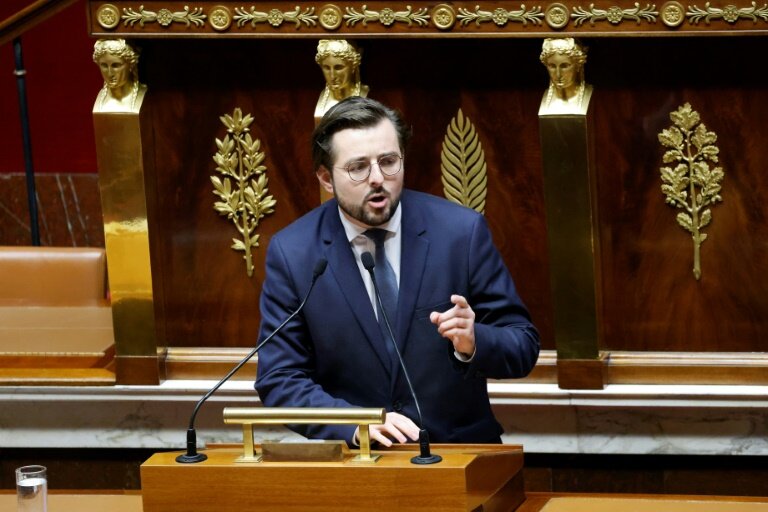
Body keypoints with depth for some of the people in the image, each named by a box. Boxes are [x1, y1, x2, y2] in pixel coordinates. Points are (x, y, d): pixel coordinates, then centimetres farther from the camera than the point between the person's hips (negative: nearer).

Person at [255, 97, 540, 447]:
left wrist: (473, 343, -19)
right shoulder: (291, 253, -1)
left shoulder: (462, 231, -2)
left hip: (458, 456, -1)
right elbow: (279, 381, -1)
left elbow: (524, 348, 3)